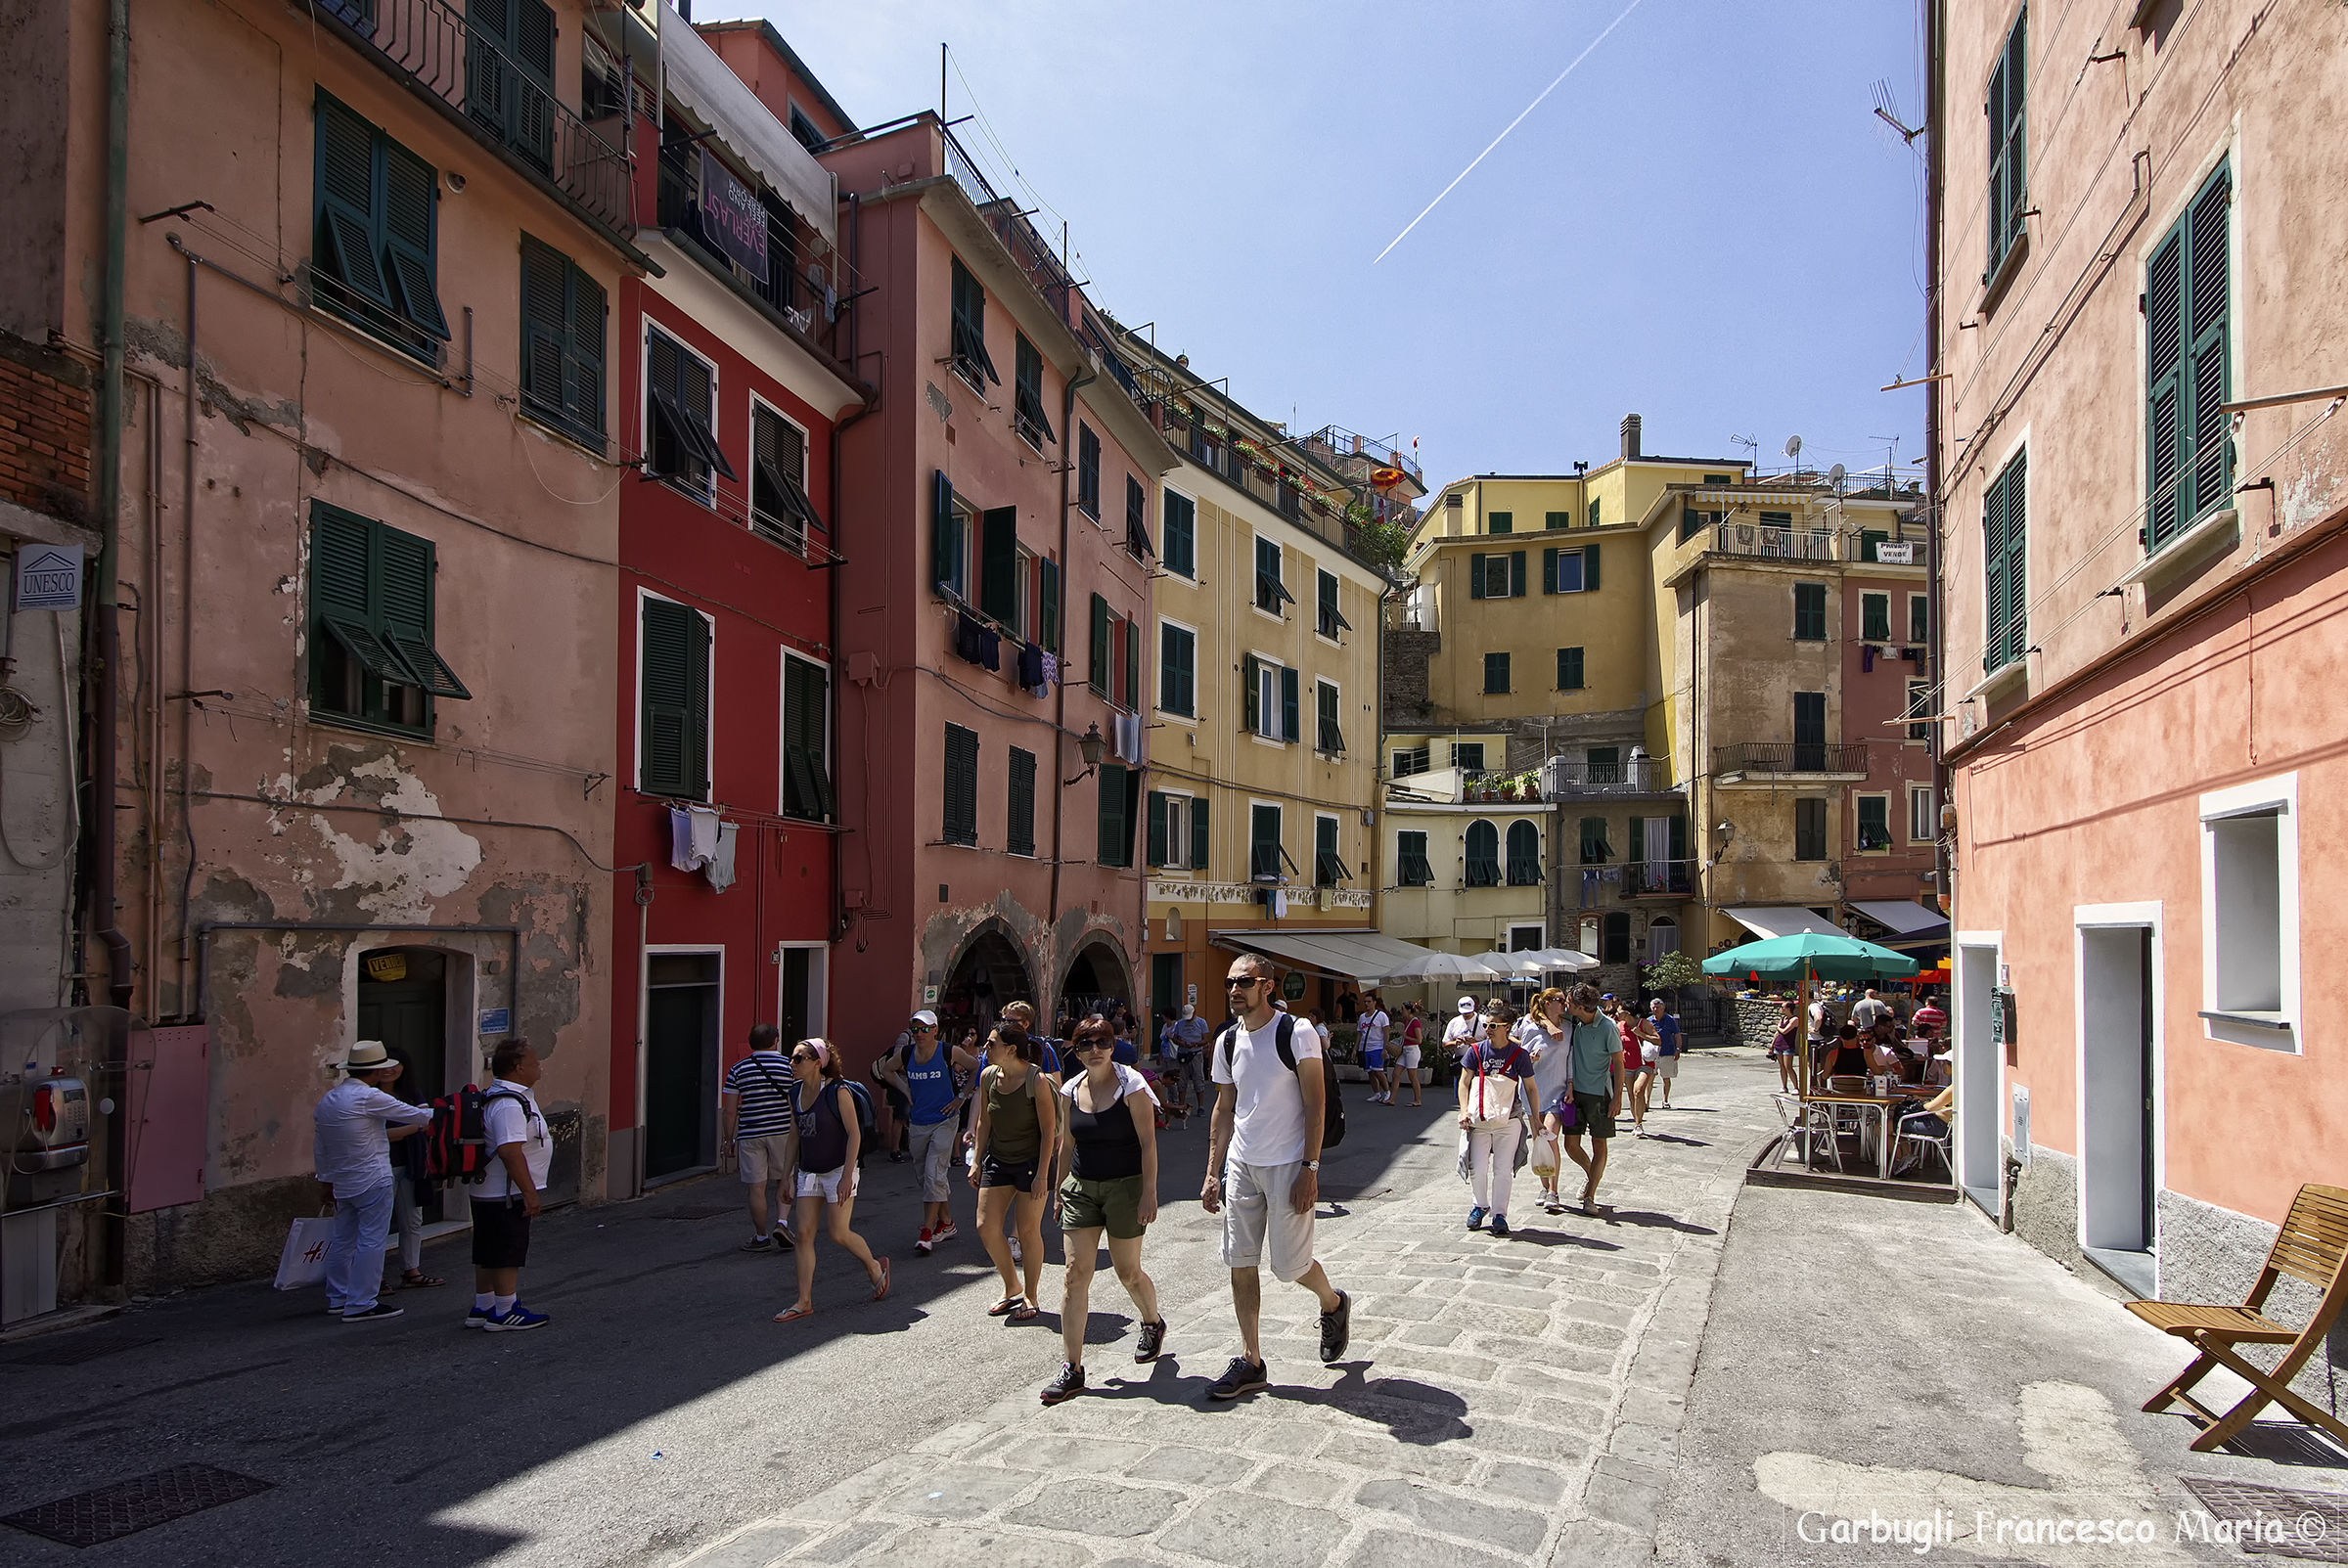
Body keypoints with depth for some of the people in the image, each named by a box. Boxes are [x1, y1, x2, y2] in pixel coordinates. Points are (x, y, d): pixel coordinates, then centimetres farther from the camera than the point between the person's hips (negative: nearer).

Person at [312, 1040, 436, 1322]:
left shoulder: (326, 1100, 11)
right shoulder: (369, 1097, -16)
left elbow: (320, 1149, 18)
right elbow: (415, 1116, -9)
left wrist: (328, 1180, 26)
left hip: (342, 1184, 9)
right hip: (373, 1181, -9)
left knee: (343, 1241, 17)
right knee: (371, 1242, -3)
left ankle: (338, 1298, 27)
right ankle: (361, 1305, -1)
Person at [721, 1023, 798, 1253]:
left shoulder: (737, 1070, 0)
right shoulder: (789, 1067, -2)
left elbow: (729, 1111, 0)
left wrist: (728, 1140, 10)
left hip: (750, 1135, 0)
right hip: (782, 1131, 0)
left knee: (757, 1188, 6)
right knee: (784, 1181, 17)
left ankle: (761, 1237, 13)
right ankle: (781, 1222, 0)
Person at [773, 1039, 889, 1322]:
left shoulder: (837, 1092, -15)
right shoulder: (795, 1093, 5)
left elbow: (854, 1134, -14)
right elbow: (795, 1136, 14)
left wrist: (847, 1176, -18)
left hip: (839, 1171, -6)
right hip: (809, 1173, 6)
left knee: (838, 1233, -4)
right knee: (804, 1235, 0)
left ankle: (875, 1267, 23)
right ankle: (804, 1302, 5)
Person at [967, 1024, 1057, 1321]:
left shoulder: (1036, 1080, -18)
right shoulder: (988, 1076, -1)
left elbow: (1048, 1132, -14)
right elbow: (984, 1122, 11)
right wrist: (976, 1160, 8)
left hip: (1031, 1162, -6)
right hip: (997, 1160, 6)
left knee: (1028, 1230, 0)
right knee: (986, 1228, 1)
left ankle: (1030, 1297, 20)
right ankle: (1012, 1289, 22)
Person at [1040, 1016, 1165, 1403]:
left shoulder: (1130, 1085, -9)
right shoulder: (1071, 1090, 5)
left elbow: (1148, 1143, -11)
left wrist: (1149, 1193, -15)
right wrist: (1060, 1191, 16)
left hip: (1125, 1186, -4)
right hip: (1081, 1187, 4)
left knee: (1128, 1272, 7)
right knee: (1074, 1272, -5)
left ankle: (1152, 1323, 40)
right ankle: (1072, 1368, 0)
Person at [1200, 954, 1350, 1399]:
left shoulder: (1297, 1034, -11)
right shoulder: (1227, 1042, 6)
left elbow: (1315, 1104, -11)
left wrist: (1310, 1169, -16)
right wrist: (1212, 1174, 10)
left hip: (1287, 1164, -5)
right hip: (1240, 1164, 6)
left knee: (1289, 1265, 0)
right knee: (1241, 1264, 5)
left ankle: (1333, 1303, 31)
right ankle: (1250, 1362, 16)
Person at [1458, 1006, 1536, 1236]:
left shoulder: (1519, 1055, -1)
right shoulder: (1476, 1051, 2)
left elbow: (1530, 1088, 7)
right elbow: (1464, 1083, 5)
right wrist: (1464, 1111, -7)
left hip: (1508, 1122, -1)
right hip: (1478, 1120, 1)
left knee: (1503, 1170, -1)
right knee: (1477, 1168, -1)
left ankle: (1499, 1214, 13)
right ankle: (1480, 1206, 24)